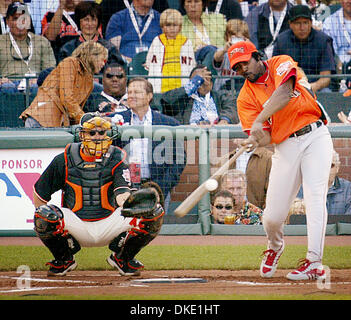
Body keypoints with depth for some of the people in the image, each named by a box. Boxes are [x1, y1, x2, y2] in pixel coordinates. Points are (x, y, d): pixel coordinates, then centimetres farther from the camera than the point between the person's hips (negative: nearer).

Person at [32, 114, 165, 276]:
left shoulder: (116, 159, -3)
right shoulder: (64, 161, -2)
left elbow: (121, 195, -18)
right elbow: (39, 193, 7)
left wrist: (128, 202, -42)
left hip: (109, 226, 1)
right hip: (77, 226, -1)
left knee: (154, 213, -20)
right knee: (44, 215, -31)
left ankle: (123, 258, 8)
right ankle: (64, 260, 1)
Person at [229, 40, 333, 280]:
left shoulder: (281, 63, 0)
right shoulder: (246, 98, 4)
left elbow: (284, 93, -21)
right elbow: (266, 137, -4)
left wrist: (259, 121, -31)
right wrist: (255, 141, -28)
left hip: (315, 136, -3)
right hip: (286, 147, 3)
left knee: (315, 197, -18)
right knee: (273, 215, -2)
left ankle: (314, 263, -23)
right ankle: (275, 247, 32)